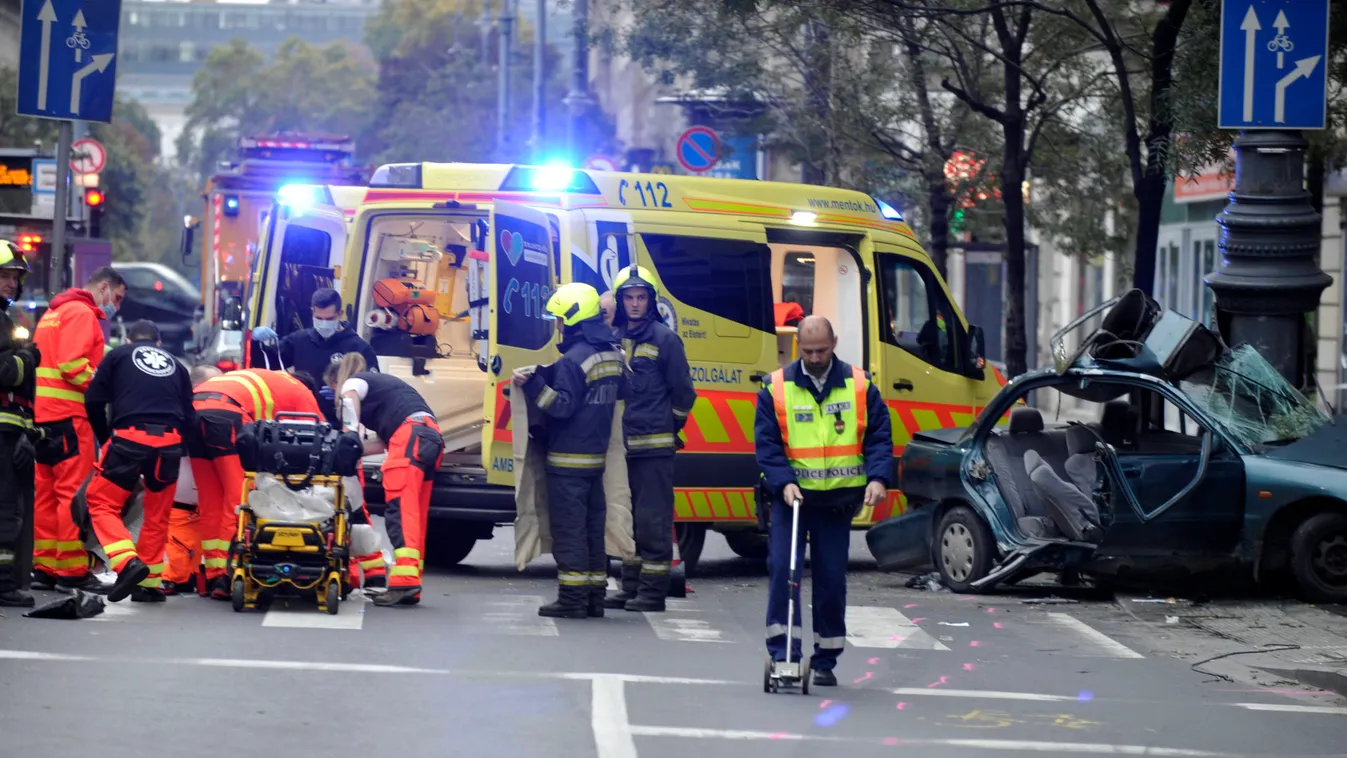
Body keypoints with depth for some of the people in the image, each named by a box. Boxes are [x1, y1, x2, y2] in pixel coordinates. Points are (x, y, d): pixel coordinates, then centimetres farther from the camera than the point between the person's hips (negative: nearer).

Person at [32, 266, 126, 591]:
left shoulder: (54, 313, 24)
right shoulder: (83, 314, -7)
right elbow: (72, 363, -19)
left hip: (43, 413, 10)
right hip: (68, 414, -10)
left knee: (46, 491, 10)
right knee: (75, 492, -8)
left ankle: (44, 566, 12)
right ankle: (72, 569, -8)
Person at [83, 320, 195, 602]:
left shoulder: (119, 355, 16)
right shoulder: (175, 365, 25)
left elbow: (94, 400, 7)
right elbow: (188, 415, 20)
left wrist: (105, 439, 17)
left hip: (129, 438, -3)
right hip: (169, 442, 3)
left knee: (102, 502, 6)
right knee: (157, 514, 15)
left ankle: (128, 561, -14)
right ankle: (149, 582, 16)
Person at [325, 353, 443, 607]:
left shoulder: (352, 384, 12)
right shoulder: (380, 382, 34)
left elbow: (349, 431, 0)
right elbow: (385, 441, 24)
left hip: (410, 435, -8)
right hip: (432, 437, 8)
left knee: (400, 512, -15)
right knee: (416, 516, 7)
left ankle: (404, 581, -28)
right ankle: (411, 587, 4)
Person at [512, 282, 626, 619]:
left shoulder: (573, 360, -17)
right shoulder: (612, 354, 10)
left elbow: (563, 405, -21)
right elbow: (620, 394, 23)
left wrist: (533, 385, -25)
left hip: (568, 459, -9)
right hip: (597, 455, 9)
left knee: (568, 528, -5)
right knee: (593, 527, 12)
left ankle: (572, 599, -6)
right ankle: (594, 596, 14)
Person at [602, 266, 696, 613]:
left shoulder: (664, 339, -5)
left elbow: (683, 392, -1)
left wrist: (668, 427, 6)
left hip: (655, 446, -6)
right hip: (622, 443, 6)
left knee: (653, 519, -5)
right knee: (628, 518, 11)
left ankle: (653, 590, -3)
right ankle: (631, 586, 18)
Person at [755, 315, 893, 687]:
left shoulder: (860, 386, 3)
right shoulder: (776, 388, 0)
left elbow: (879, 438, 3)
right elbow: (766, 443, -3)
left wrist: (878, 478, -14)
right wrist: (784, 482, -18)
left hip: (837, 499, 1)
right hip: (792, 496, -1)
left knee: (832, 577, 4)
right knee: (783, 569, -12)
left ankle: (825, 662, 14)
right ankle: (783, 654, -10)